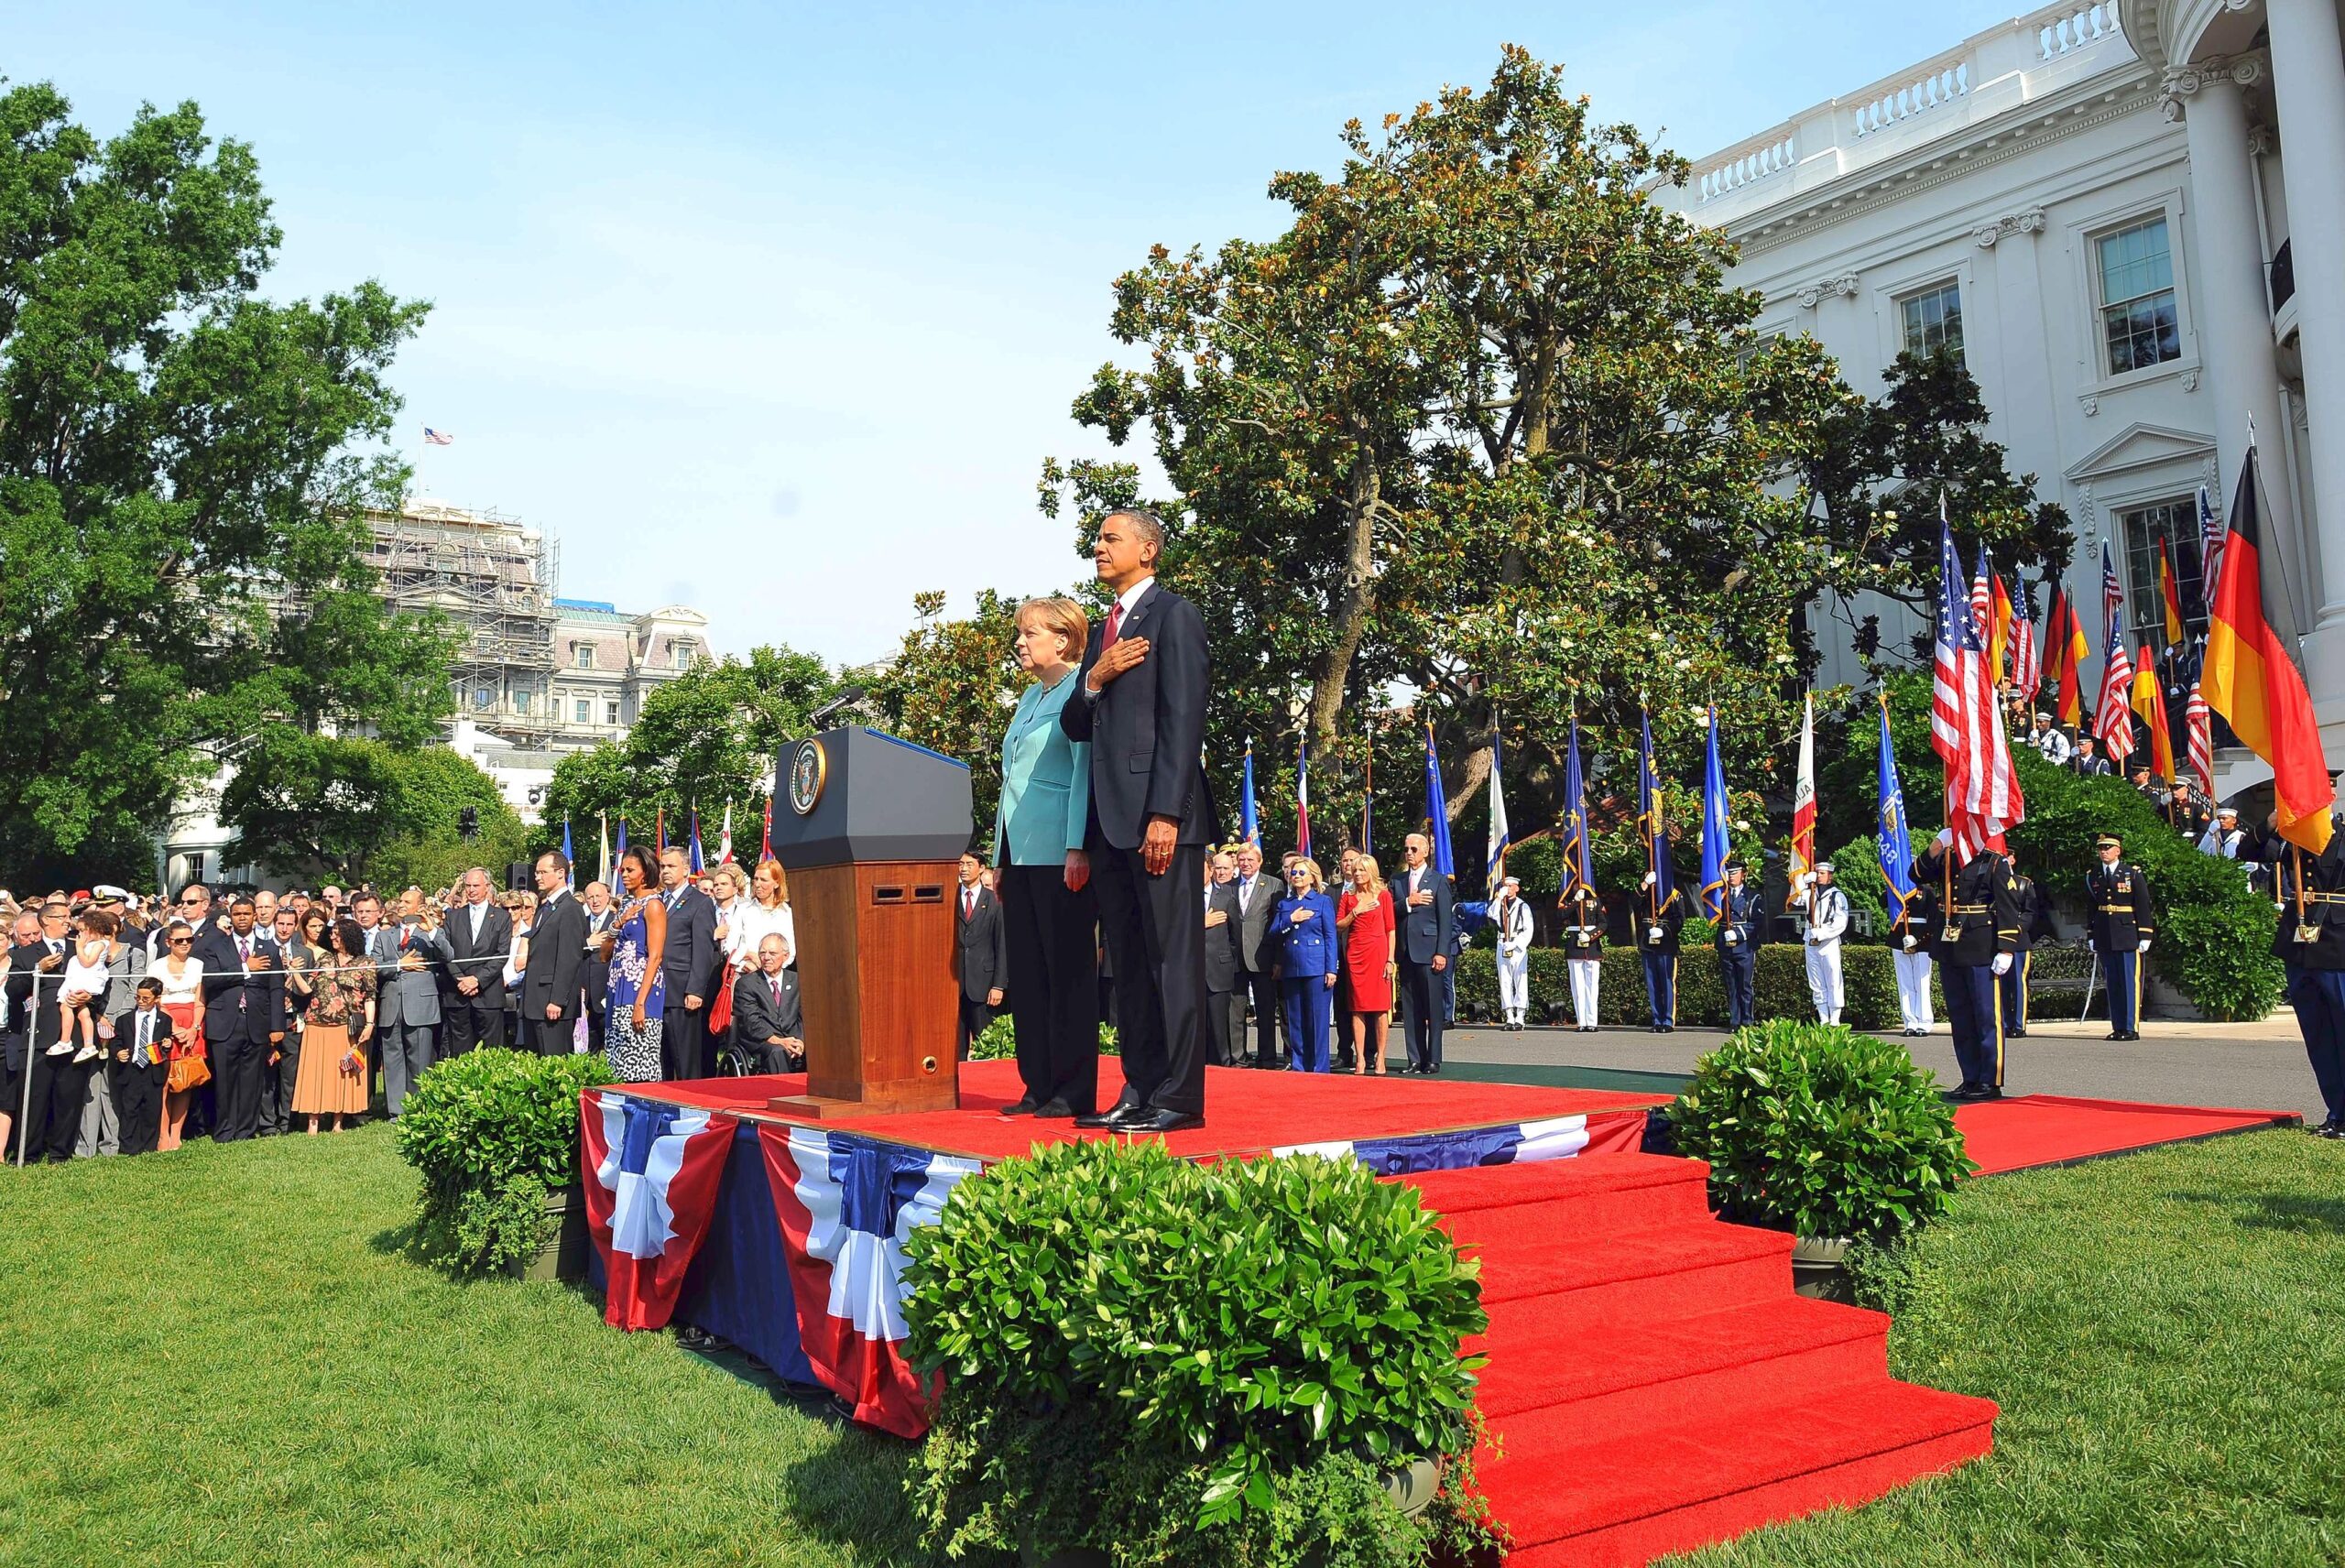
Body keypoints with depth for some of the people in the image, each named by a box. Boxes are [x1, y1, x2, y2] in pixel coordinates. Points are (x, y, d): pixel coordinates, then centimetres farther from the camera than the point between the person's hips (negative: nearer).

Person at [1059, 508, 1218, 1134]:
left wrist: (1166, 814, -20)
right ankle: (1140, 1089, 15)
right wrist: (1095, 678, -2)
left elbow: (1183, 719, -13)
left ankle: (1180, 1096, -1)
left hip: (1160, 815, -8)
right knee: (1128, 961, 10)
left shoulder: (1175, 616, -3)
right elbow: (1076, 726, 19)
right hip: (1111, 820, 8)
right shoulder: (1104, 629, 22)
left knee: (1173, 957, -5)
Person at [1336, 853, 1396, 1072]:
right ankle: (1360, 1059, 3)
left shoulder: (1383, 895, 3)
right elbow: (1338, 926, 7)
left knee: (1380, 1006, -3)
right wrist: (1355, 912, -8)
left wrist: (1391, 960, -6)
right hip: (1355, 954, 2)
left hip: (1378, 953, -2)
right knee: (1357, 1007, 1)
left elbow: (1391, 930, 1)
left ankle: (1379, 1058, 1)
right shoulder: (1348, 896, 11)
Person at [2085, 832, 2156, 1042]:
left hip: (2128, 935, -4)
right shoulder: (2092, 876, 10)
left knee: (2131, 982, -3)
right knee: (2112, 983, 7)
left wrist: (2145, 936, -7)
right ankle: (2117, 1028, 12)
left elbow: (2143, 906, -3)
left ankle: (2131, 1028, 2)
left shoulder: (2134, 874, -1)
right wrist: (2091, 936, 10)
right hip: (2105, 938, 4)